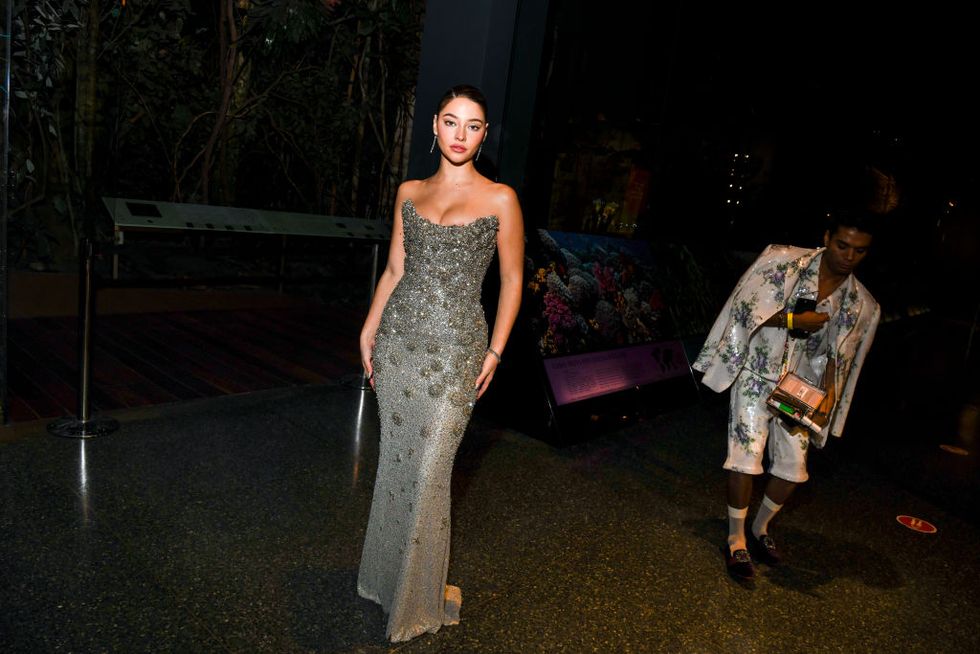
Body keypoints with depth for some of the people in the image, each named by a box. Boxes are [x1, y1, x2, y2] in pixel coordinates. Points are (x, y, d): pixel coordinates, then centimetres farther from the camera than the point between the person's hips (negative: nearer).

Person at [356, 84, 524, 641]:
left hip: (454, 349, -4)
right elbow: (395, 270, 13)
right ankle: (387, 574, 34)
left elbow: (512, 279, 0)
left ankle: (421, 597, 21)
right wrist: (369, 331, 8)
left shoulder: (499, 199, -4)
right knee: (396, 463, 13)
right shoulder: (410, 192, 9)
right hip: (398, 341, 4)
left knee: (429, 473, -2)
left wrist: (495, 352, -4)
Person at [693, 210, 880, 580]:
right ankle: (736, 540, 8)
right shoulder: (784, 261, -9)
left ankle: (760, 529, 30)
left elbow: (838, 357, 6)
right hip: (757, 375, -4)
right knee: (746, 458, -10)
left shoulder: (861, 306, 2)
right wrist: (794, 320, -17)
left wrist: (828, 397, -8)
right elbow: (745, 307, -10)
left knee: (793, 467, 6)